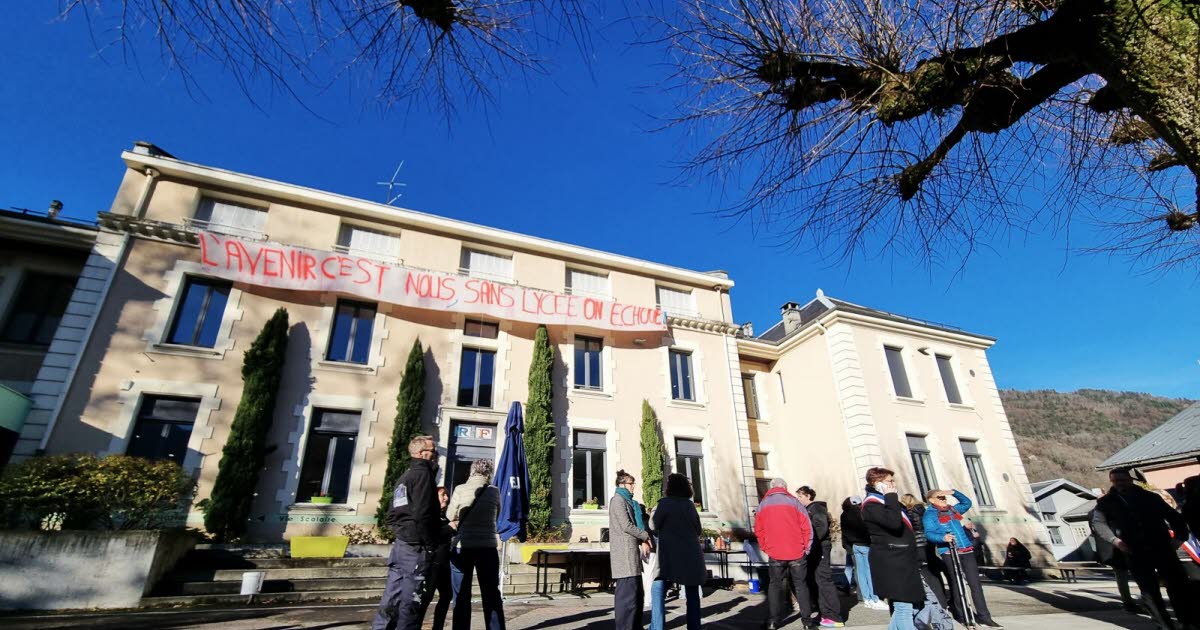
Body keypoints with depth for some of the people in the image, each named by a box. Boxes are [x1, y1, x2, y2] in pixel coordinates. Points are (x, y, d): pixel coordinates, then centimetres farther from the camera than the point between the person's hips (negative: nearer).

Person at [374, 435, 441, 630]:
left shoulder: (404, 477, 18)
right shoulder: (423, 473, -11)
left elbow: (391, 516, 20)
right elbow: (422, 514, -19)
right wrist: (431, 546, -13)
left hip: (400, 544, 9)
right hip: (416, 548, -9)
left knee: (391, 601, 12)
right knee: (410, 603, -3)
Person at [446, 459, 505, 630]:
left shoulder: (460, 489, -4)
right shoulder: (494, 491, 0)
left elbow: (450, 515, 9)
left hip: (462, 547, -1)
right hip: (488, 547, 1)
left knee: (461, 595, 11)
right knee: (491, 594, 10)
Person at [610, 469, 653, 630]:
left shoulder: (627, 501, 23)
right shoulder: (618, 499, -7)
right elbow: (626, 525, -15)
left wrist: (642, 541, 6)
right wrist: (646, 536, -6)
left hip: (631, 552, 10)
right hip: (624, 552, -10)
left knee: (637, 594, 14)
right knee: (628, 594, -10)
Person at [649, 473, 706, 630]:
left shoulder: (665, 502, -6)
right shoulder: (690, 504, 8)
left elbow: (653, 526, -3)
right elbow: (698, 531, 16)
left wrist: (654, 512, 12)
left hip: (670, 554, -4)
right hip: (691, 554, 5)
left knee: (658, 591, 0)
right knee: (692, 593, 15)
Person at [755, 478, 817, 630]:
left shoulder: (763, 504, 5)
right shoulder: (794, 502, 0)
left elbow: (758, 529, 4)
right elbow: (807, 527, -4)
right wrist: (806, 548, 5)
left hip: (774, 553, 1)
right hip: (796, 552, -1)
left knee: (775, 585, 10)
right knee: (800, 585, 12)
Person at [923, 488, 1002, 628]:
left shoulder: (952, 509, 18)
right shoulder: (930, 514, -3)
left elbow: (967, 502, 32)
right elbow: (929, 534, -14)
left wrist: (954, 492, 18)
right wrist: (943, 538, -32)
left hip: (966, 550, 6)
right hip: (949, 552, -6)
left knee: (975, 584, 3)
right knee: (957, 585, -2)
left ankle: (984, 617, 7)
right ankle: (963, 617, 7)